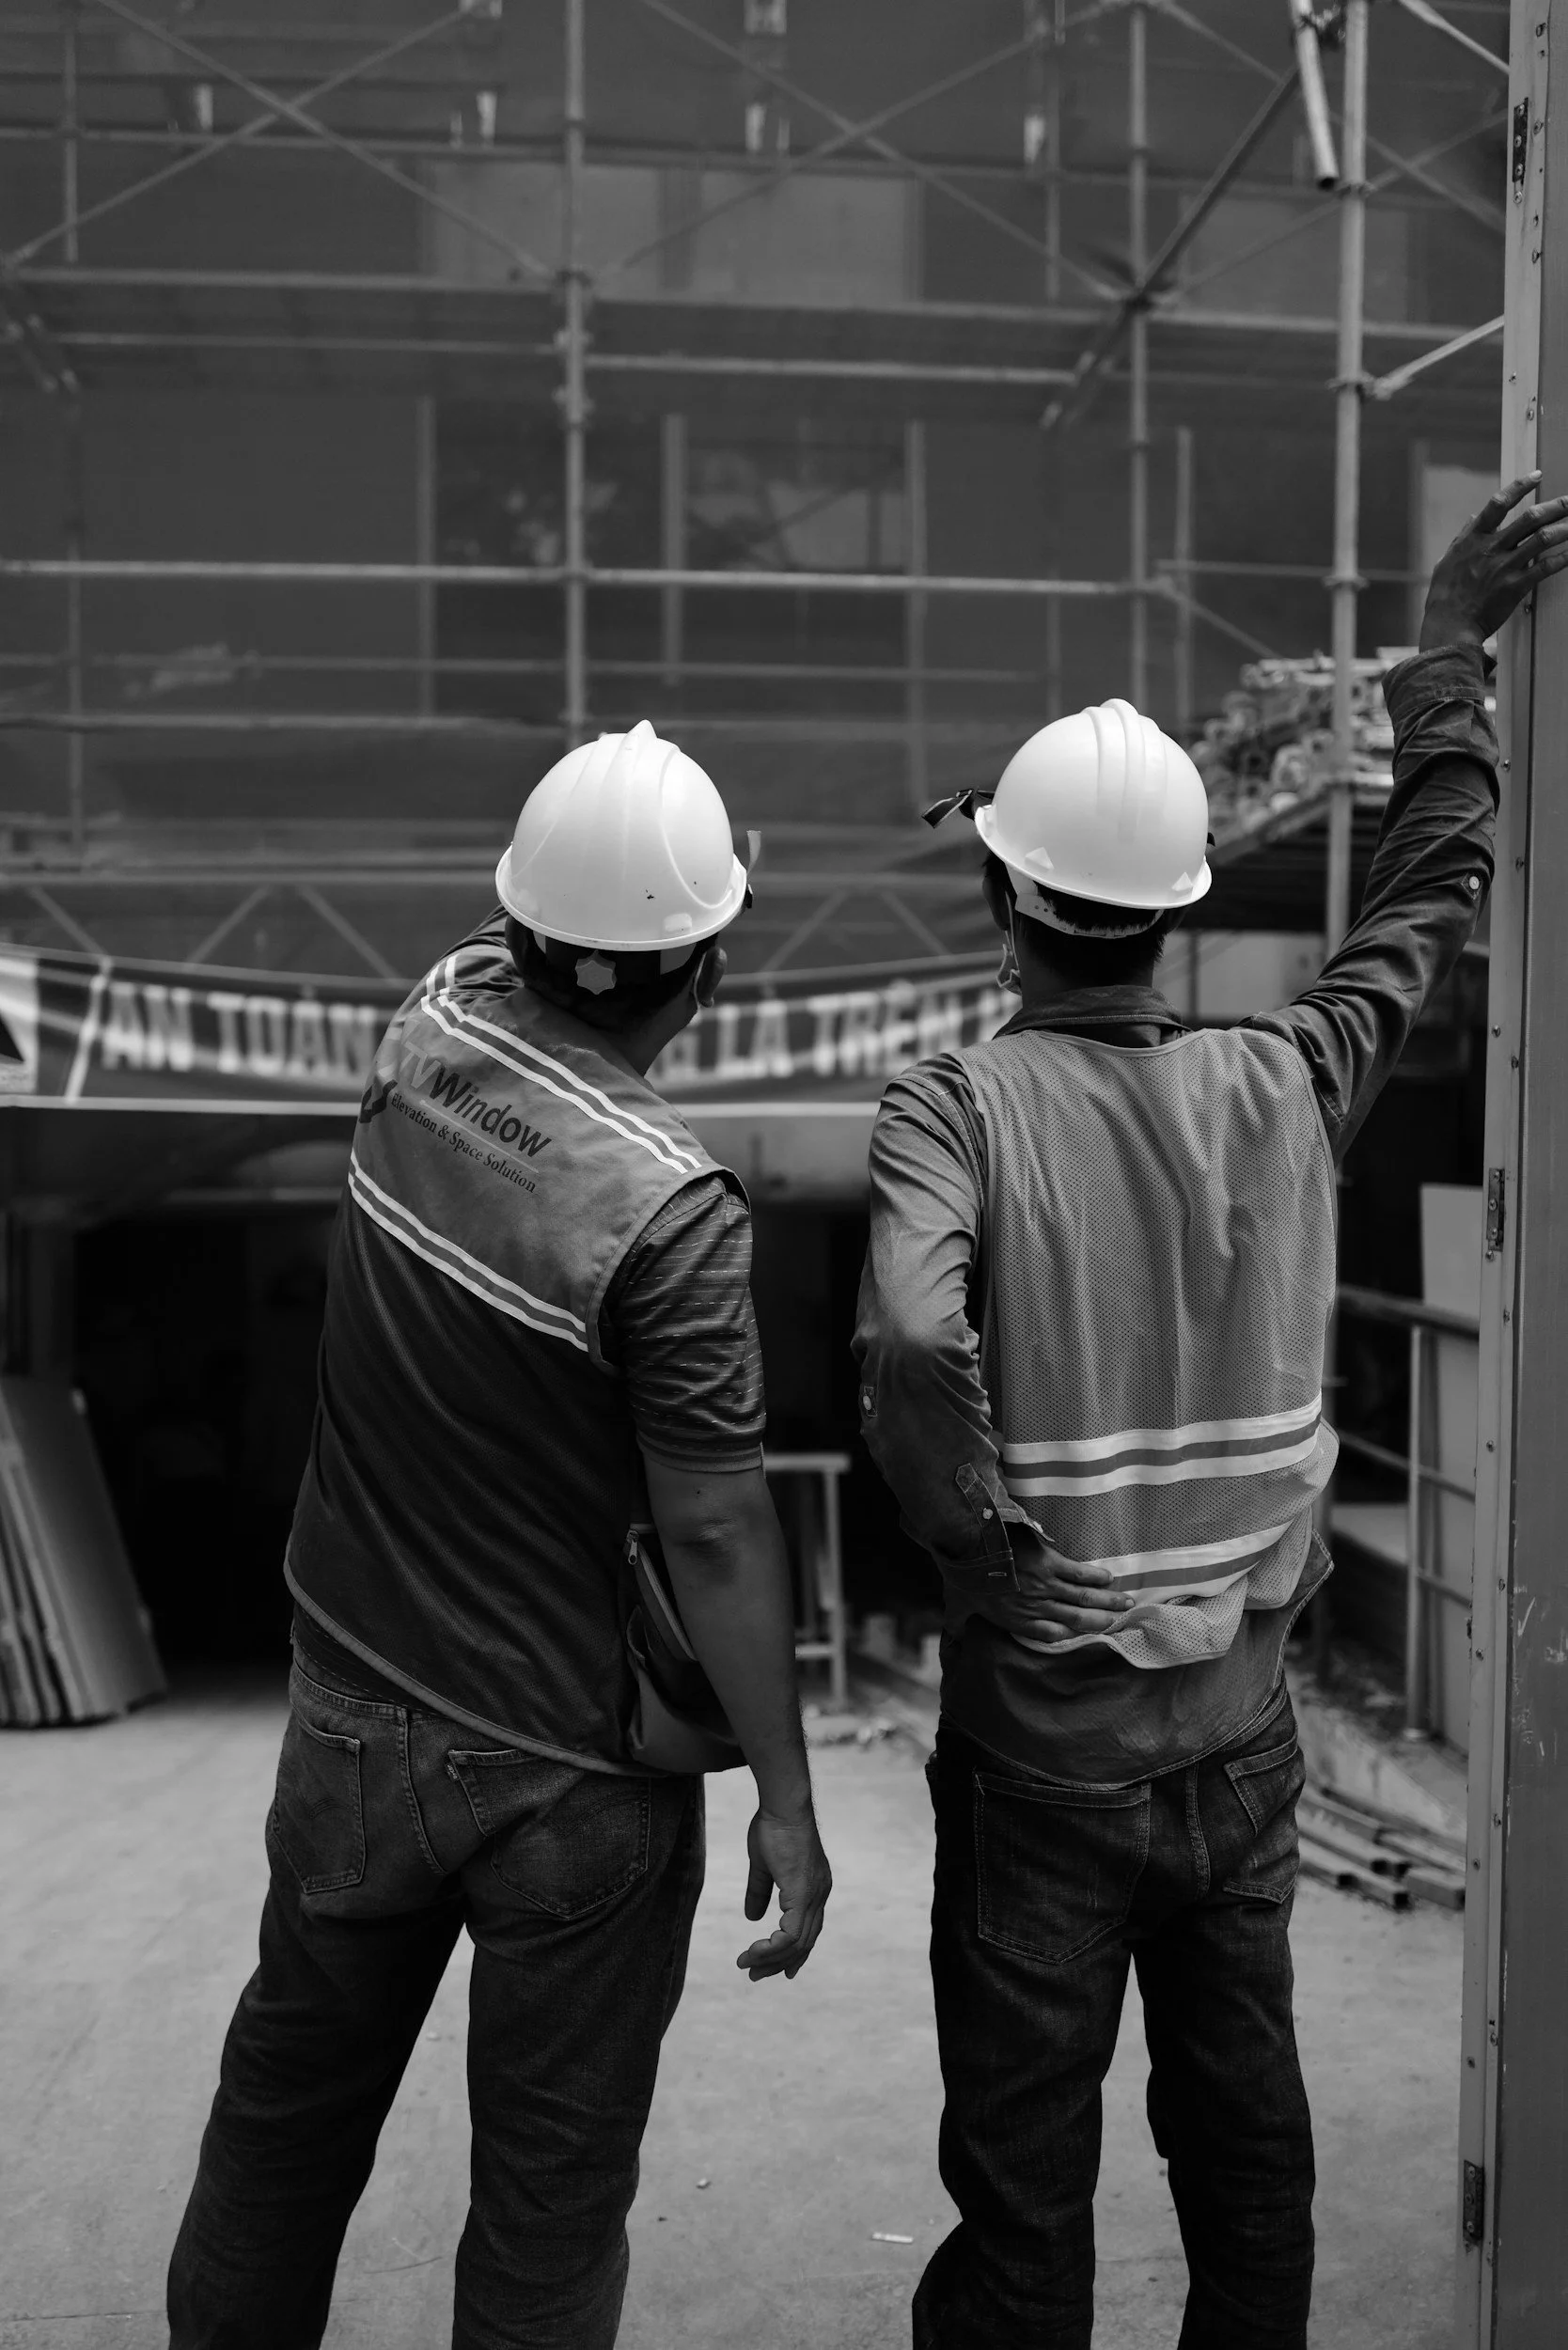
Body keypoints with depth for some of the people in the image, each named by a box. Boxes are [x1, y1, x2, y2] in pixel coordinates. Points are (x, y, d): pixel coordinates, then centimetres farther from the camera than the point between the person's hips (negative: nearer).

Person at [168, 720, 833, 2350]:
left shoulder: (429, 1031, -9)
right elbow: (714, 1533, -20)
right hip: (570, 1775, -6)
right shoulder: (670, 1210, -25)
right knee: (551, 2187, 14)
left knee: (289, 2100, 25)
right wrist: (786, 1798, -12)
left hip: (351, 1714, 6)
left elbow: (510, 955, 16)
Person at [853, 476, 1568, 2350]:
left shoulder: (960, 1104, -15)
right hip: (1245, 1728, 4)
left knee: (1024, 2168, 11)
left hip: (1045, 1738, -4)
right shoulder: (1281, 1091, -3)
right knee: (1245, 2132, 21)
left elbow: (911, 1351, -32)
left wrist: (993, 1564, -16)